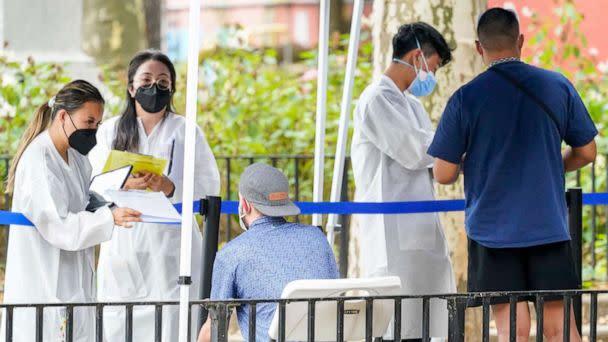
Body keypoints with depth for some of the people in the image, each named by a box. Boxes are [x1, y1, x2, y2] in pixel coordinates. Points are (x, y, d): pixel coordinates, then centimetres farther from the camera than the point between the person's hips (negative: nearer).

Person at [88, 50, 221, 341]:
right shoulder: (110, 132, 13)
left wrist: (171, 188, -16)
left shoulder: (186, 131, 10)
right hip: (122, 247, 1)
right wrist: (124, 185, -18)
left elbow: (210, 186, 2)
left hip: (170, 244, -1)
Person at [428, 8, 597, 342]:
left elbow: (444, 174, -5)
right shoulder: (558, 87, 0)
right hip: (549, 227, 2)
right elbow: (586, 152, 8)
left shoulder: (465, 98, -7)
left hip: (492, 230, -2)